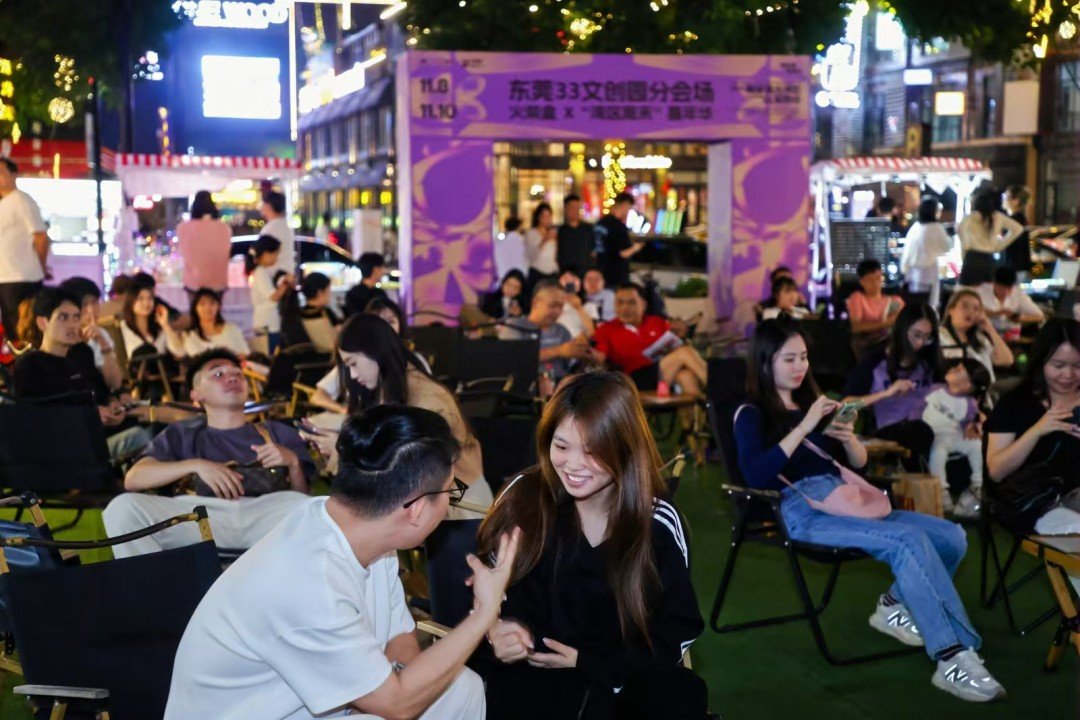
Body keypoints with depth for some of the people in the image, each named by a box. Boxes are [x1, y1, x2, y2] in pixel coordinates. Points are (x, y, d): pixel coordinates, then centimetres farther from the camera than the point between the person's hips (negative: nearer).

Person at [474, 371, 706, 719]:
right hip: (533, 674, 0)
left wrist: (588, 661, -14)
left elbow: (675, 634, -3)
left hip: (625, 678, 1)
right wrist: (500, 631, -19)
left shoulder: (660, 524, -6)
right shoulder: (524, 498, -6)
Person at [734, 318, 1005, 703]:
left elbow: (859, 462, 20)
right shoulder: (751, 414, 4)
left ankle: (895, 606, 9)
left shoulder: (810, 400, 23)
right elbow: (755, 476, -15)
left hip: (843, 498, 7)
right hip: (802, 510, -7)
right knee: (909, 540, -30)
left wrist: (848, 438, -3)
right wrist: (804, 427, -18)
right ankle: (954, 658, -29)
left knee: (952, 536, -11)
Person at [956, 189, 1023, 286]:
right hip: (990, 261, 4)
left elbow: (960, 229, -23)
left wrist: (964, 246, -8)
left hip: (973, 259, -4)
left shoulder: (972, 217, -4)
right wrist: (1000, 245, 11)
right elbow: (1018, 228, 10)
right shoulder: (998, 217, 8)